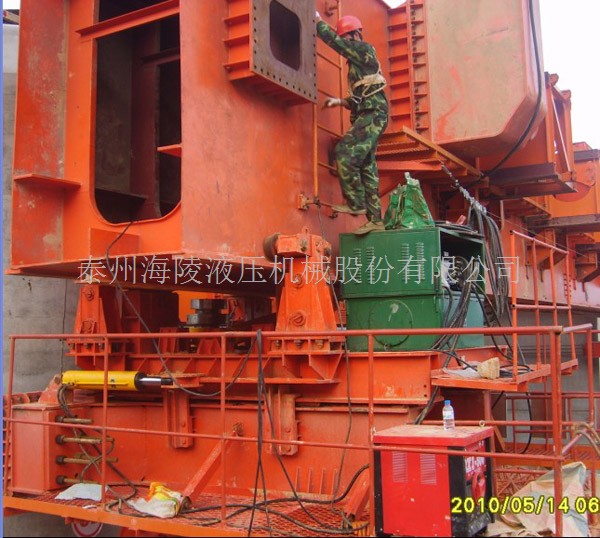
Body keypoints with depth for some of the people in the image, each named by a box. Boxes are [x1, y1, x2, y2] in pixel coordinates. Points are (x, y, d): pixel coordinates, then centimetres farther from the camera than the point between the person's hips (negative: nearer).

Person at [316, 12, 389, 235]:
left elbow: (332, 40, -7)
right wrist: (339, 102, 17)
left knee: (345, 152, -20)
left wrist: (317, 19, 5)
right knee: (367, 166, 4)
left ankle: (356, 203, -17)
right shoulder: (358, 62, 26)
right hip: (368, 116, 10)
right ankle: (375, 219, 3)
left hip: (373, 115, -10)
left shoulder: (364, 49, 0)